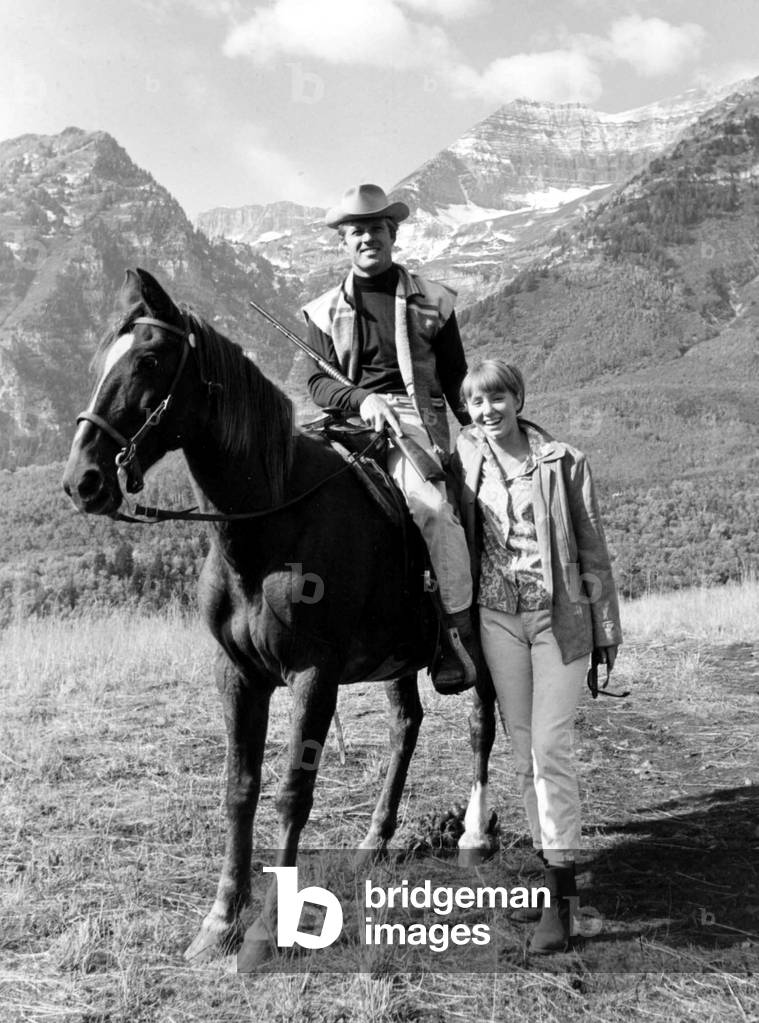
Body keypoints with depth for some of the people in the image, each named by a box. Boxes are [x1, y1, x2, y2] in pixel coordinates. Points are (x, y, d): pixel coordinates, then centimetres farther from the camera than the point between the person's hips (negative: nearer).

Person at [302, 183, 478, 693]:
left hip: (415, 418, -2)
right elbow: (319, 382, 6)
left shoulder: (431, 301, 14)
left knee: (431, 505, -29)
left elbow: (456, 379, 15)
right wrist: (361, 399, -14)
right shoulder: (325, 310, 16)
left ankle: (459, 631, -17)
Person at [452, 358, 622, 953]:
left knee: (551, 748, -8)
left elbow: (593, 550, -1)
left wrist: (607, 631, 0)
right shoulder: (466, 460, 3)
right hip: (498, 617, 3)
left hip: (560, 616, -3)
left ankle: (560, 896, -3)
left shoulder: (564, 462, -4)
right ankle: (546, 864, 25)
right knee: (523, 751, 10)